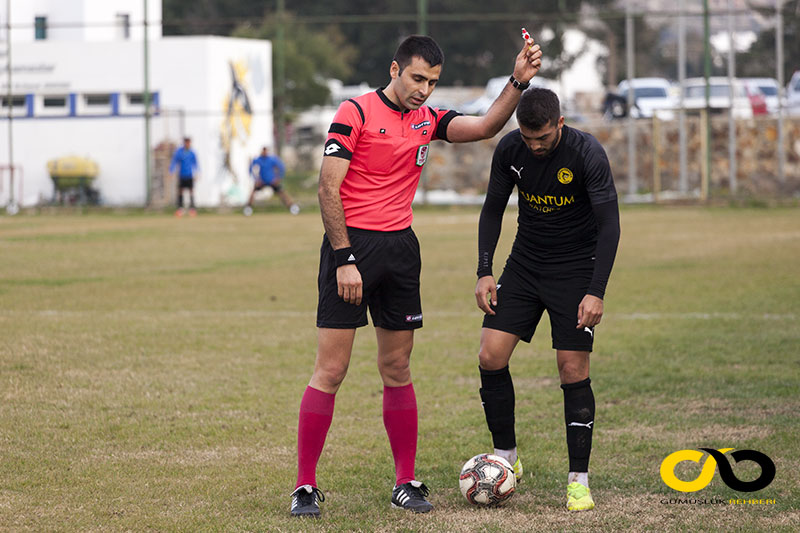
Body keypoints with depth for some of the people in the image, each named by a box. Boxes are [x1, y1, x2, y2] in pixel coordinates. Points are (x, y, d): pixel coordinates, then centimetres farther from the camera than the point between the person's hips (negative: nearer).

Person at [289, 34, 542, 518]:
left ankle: (406, 483, 16)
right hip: (351, 243, -6)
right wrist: (345, 260, -16)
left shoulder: (428, 119, 11)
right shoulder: (356, 112, -7)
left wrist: (519, 82, -14)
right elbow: (328, 189, -10)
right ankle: (305, 487, -1)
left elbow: (484, 127, 1)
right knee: (331, 371, -6)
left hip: (401, 247, 6)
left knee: (398, 370, 9)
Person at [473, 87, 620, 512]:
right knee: (490, 356, -6)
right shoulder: (509, 150, -9)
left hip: (576, 270, -4)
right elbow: (493, 209, 5)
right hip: (524, 265, 4)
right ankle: (506, 458, 10)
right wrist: (484, 272, -4)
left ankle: (578, 480, 1)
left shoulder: (587, 153, -21)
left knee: (573, 371, -8)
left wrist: (596, 292, -24)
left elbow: (609, 225, -18)